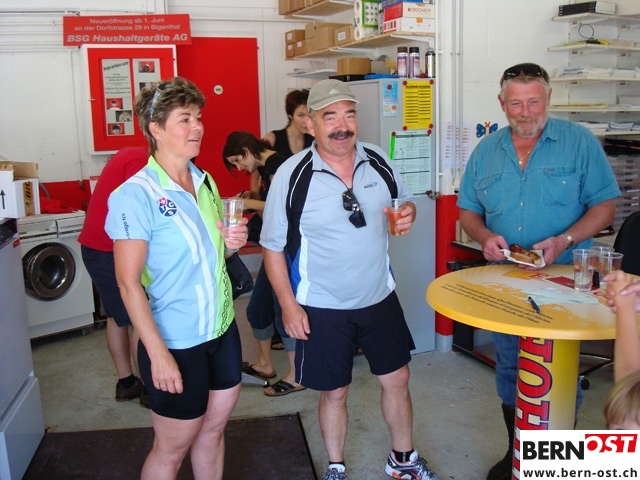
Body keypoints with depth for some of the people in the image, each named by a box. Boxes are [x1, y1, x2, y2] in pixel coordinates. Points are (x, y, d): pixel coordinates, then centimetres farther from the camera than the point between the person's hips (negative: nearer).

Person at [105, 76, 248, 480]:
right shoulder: (136, 194, -17)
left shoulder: (206, 182, 5)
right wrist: (158, 353, -21)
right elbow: (129, 281, -18)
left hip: (222, 329, 7)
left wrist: (231, 243, -5)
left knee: (213, 431, 21)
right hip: (177, 343, -6)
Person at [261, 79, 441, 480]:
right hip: (323, 308, -4)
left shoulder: (378, 160, -4)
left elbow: (403, 201, 13)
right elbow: (273, 247, -8)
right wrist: (289, 305, -11)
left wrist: (409, 213, -11)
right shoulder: (292, 175, -15)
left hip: (379, 296, 4)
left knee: (397, 378, 15)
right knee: (334, 391, 11)